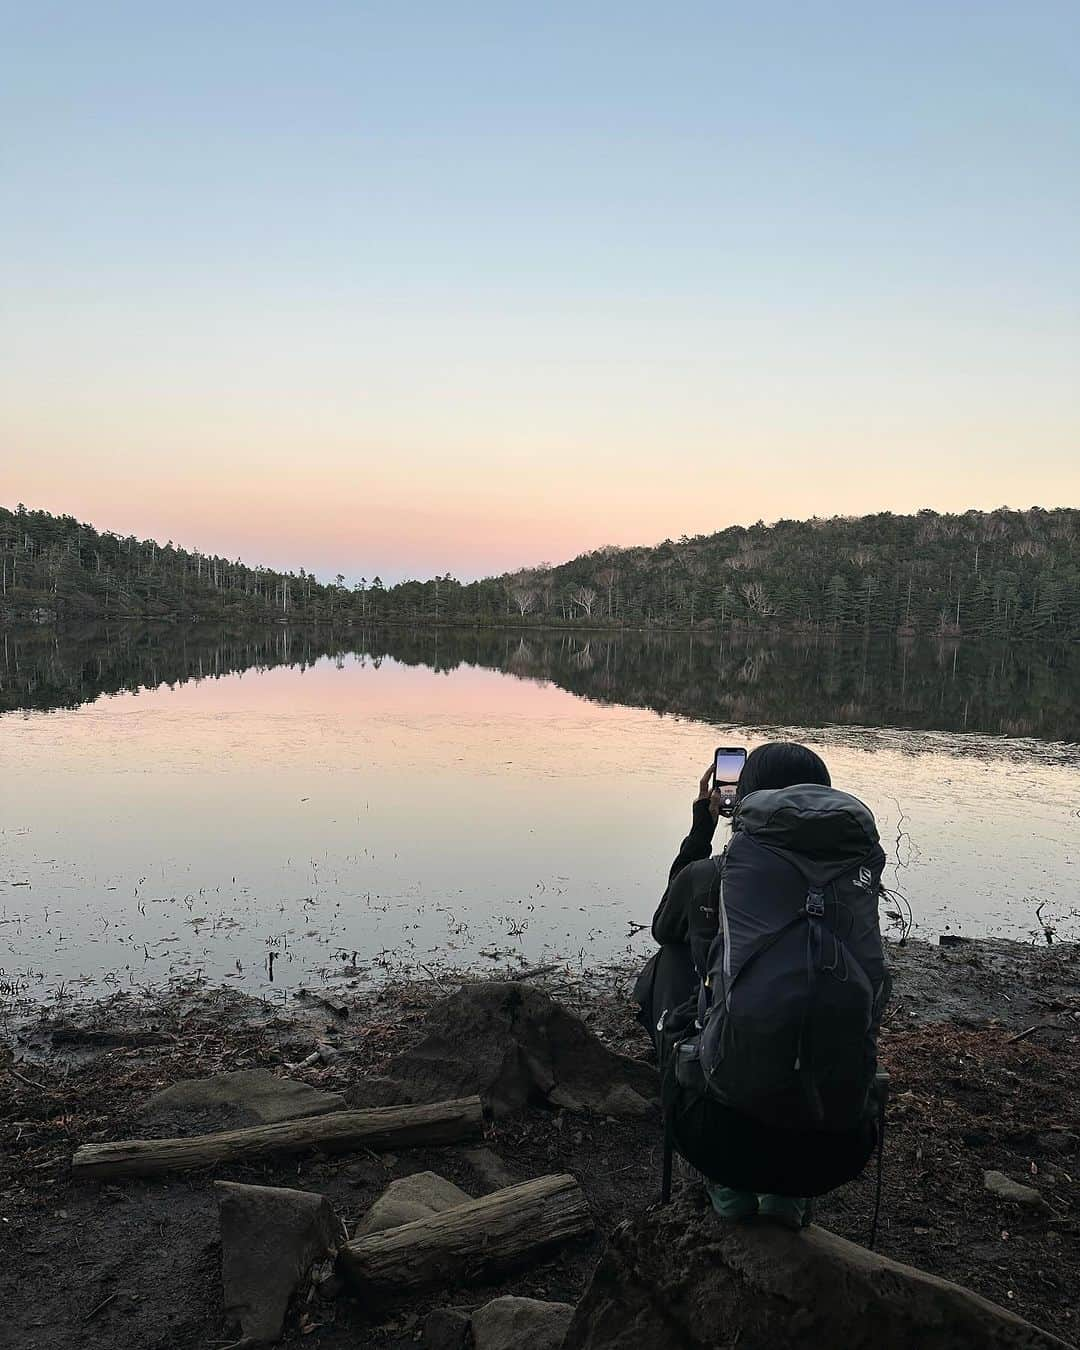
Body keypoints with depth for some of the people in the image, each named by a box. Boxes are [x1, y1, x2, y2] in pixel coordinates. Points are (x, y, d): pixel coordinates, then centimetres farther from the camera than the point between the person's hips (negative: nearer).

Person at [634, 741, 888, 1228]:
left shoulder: (708, 876, -3)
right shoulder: (856, 876, 0)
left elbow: (664, 928, 21)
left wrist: (702, 823, 24)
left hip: (718, 1139, -2)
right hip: (837, 1153, 3)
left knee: (664, 968, 21)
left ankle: (728, 1184, 22)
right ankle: (789, 1191, 21)